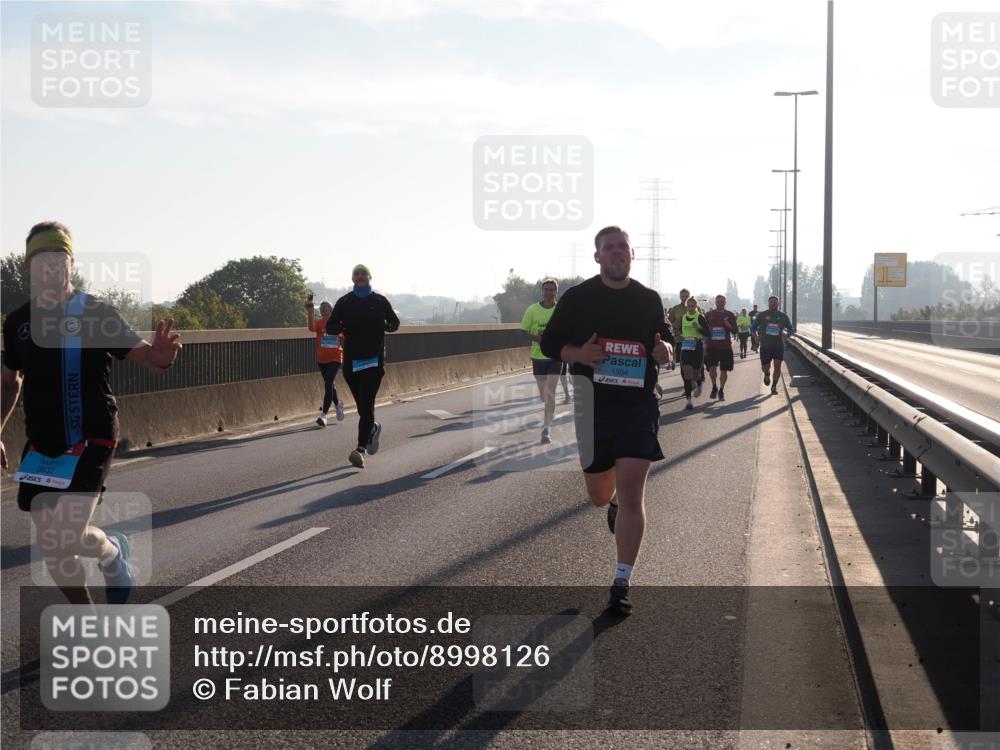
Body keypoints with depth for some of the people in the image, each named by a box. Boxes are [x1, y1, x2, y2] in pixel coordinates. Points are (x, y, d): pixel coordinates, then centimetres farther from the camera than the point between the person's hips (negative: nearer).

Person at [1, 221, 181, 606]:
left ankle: (113, 551, 15)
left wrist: (160, 356, -38)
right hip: (41, 446, 5)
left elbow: (142, 355, -15)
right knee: (50, 547, 6)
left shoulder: (97, 314, -8)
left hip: (90, 441, -5)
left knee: (65, 539, -19)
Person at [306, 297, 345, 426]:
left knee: (328, 384, -15)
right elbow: (312, 327, -27)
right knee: (329, 384, 17)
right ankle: (338, 404, 44)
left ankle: (324, 415, -17)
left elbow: (343, 340, 8)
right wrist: (310, 313, -39)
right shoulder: (319, 323, -4)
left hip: (335, 358, -3)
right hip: (321, 359, 3)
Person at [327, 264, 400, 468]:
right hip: (351, 359, 2)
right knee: (362, 405, 11)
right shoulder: (344, 302, 7)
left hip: (374, 359, -2)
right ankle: (372, 428, 43)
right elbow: (330, 328, 6)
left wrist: (385, 326, -8)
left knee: (366, 404, -13)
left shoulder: (379, 301, 5)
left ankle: (361, 450, -20)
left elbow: (394, 322, 15)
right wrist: (343, 327, -17)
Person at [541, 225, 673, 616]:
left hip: (638, 406, 0)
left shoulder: (649, 300, 7)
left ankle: (621, 582, -5)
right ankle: (614, 502, 52)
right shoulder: (577, 297, 1)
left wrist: (664, 351, -6)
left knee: (631, 491, -12)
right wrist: (579, 354, -16)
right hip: (593, 407, 1)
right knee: (599, 494, 12)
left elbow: (664, 340, 19)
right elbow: (549, 342, 5)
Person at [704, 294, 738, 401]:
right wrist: (705, 346, 2)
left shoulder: (730, 315, 5)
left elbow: (735, 332, 5)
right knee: (712, 368, -14)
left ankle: (721, 391, 19)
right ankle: (714, 387, 9)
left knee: (724, 370, 4)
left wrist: (729, 326, -16)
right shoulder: (708, 315, 6)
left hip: (725, 347, 1)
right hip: (711, 346, -1)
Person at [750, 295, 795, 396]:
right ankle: (767, 374, 37)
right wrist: (756, 336, -6)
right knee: (765, 367, 0)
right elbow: (752, 327, 12)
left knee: (777, 366, -8)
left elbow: (791, 329, 13)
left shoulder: (783, 316, 7)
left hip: (779, 346, 0)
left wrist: (787, 334, -10)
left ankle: (774, 386, 7)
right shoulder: (762, 315, 4)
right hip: (765, 346, 0)